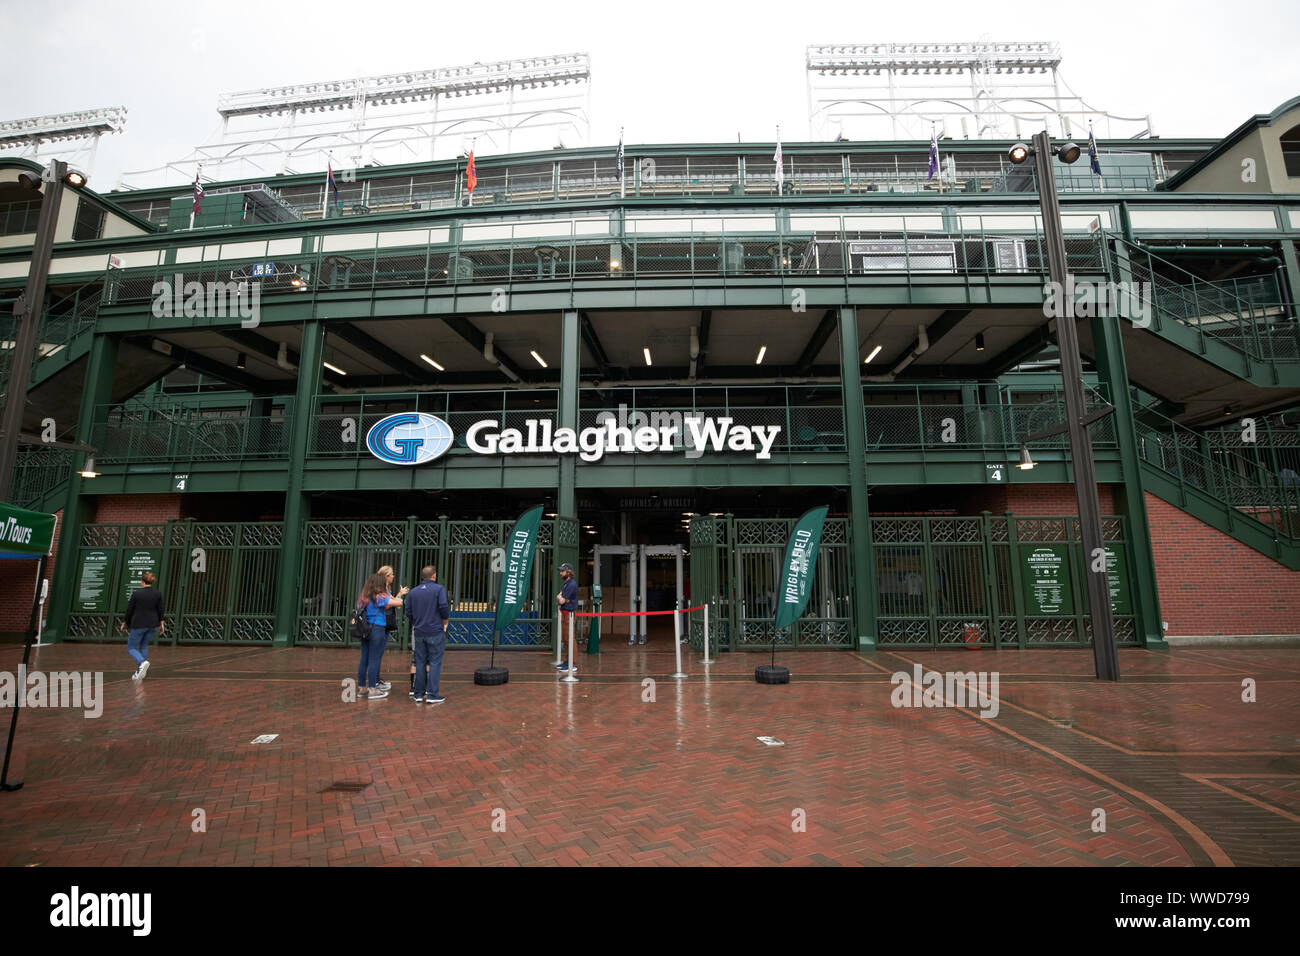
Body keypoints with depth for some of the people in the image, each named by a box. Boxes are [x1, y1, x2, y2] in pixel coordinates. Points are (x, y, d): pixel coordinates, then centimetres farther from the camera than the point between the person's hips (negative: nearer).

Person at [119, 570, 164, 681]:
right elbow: (160, 610, 3)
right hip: (152, 624, 4)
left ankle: (143, 662, -19)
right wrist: (161, 623, 13)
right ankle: (140, 672, 20)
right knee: (144, 646, 22)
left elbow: (129, 610, -4)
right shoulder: (158, 593, -2)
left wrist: (124, 623, 11)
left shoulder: (136, 593, -12)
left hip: (138, 624, -4)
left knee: (131, 648, 10)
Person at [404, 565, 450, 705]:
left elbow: (408, 612, 7)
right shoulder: (439, 589, -8)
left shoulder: (413, 592, 8)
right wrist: (445, 620, 1)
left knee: (420, 663, 11)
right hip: (435, 632, -5)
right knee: (435, 663, 0)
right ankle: (432, 694, 0)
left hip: (419, 632, 5)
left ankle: (419, 694, 16)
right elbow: (444, 607, -17)